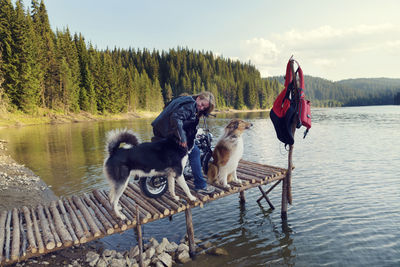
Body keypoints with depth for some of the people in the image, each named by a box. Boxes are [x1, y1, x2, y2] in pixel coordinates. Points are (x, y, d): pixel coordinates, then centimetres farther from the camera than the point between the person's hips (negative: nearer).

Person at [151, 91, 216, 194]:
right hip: (169, 133, -11)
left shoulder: (187, 100, 17)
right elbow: (176, 117, -29)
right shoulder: (190, 104, -14)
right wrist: (182, 137, -35)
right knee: (194, 152, -7)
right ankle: (200, 185, -1)